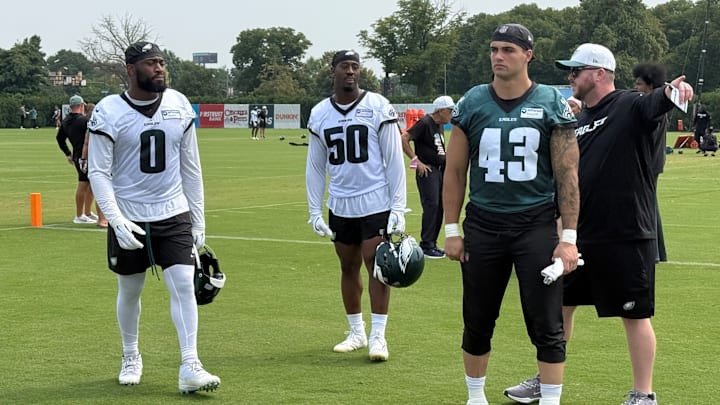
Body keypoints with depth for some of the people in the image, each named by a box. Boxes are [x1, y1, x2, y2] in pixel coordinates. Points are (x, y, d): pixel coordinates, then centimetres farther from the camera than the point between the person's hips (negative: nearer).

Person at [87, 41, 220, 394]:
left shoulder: (179, 106, 0)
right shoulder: (109, 112, -11)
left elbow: (190, 167, 7)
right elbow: (98, 173, -10)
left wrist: (198, 220, 8)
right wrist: (116, 221, -21)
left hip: (174, 215, 2)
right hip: (129, 219, -2)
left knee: (184, 285, -9)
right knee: (130, 289, 12)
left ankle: (190, 367, -8)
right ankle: (131, 357, 33)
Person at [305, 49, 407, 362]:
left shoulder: (378, 107, -6)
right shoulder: (320, 114, 5)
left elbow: (394, 159, -5)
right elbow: (315, 166, 11)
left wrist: (398, 207, -10)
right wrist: (314, 211, 6)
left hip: (376, 201, -4)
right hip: (340, 204, 4)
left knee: (377, 265, -7)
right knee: (348, 267, 10)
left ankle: (378, 336, -2)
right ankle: (356, 333, 22)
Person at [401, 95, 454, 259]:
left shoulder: (439, 126, 14)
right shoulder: (425, 123, -13)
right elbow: (403, 139, -19)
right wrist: (416, 161, -19)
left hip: (440, 170, 9)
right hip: (427, 170, -9)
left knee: (439, 207, 10)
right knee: (431, 205, -13)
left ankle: (431, 244, 18)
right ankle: (426, 246, -9)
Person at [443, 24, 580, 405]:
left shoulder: (552, 104, -2)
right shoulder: (471, 103, 3)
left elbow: (567, 174, -2)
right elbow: (455, 170, 8)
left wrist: (569, 237, -6)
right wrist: (451, 229, 4)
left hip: (537, 224, -2)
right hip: (483, 225, 2)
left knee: (546, 325, -1)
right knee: (477, 323, 11)